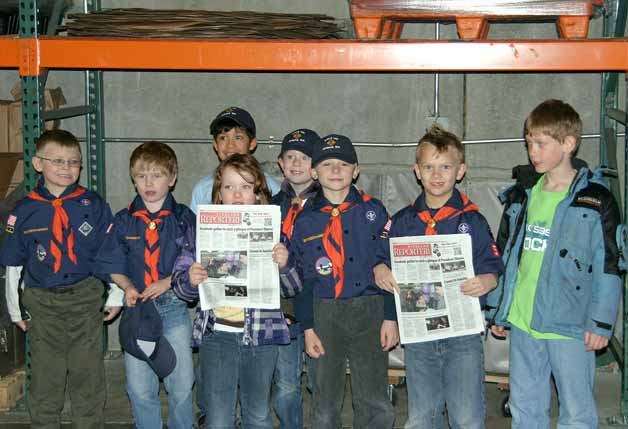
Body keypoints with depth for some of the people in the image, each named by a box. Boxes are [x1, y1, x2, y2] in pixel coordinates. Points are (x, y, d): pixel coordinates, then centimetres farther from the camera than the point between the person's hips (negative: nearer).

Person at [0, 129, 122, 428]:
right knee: (45, 378, 7)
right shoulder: (25, 211, -1)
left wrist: (115, 297, 6)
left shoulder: (92, 204, -2)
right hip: (43, 303, 0)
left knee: (88, 375, 8)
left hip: (86, 299, 0)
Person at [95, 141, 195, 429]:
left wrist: (168, 282, -16)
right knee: (139, 388, 4)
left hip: (174, 306, -1)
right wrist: (128, 288, -12)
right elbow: (113, 266, 6)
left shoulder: (184, 218, 0)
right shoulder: (124, 221, 5)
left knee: (182, 386, 2)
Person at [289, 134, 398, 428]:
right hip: (324, 314, 1)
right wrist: (307, 327, 1)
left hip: (369, 311, -1)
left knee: (376, 404, 2)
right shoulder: (305, 221, 4)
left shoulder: (373, 211, 1)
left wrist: (391, 317, -3)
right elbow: (301, 277, 6)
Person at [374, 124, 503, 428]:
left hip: (463, 334, -3)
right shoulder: (403, 221, 7)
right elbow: (385, 262, 15)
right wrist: (379, 270, -6)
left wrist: (486, 282, -21)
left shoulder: (472, 220, -1)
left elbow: (493, 268, 0)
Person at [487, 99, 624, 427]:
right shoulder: (521, 195, 9)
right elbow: (504, 256, 14)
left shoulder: (597, 201, -7)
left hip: (571, 326, -5)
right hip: (521, 321, 5)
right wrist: (496, 309, 13)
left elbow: (608, 267, -7)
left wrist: (601, 323, -10)